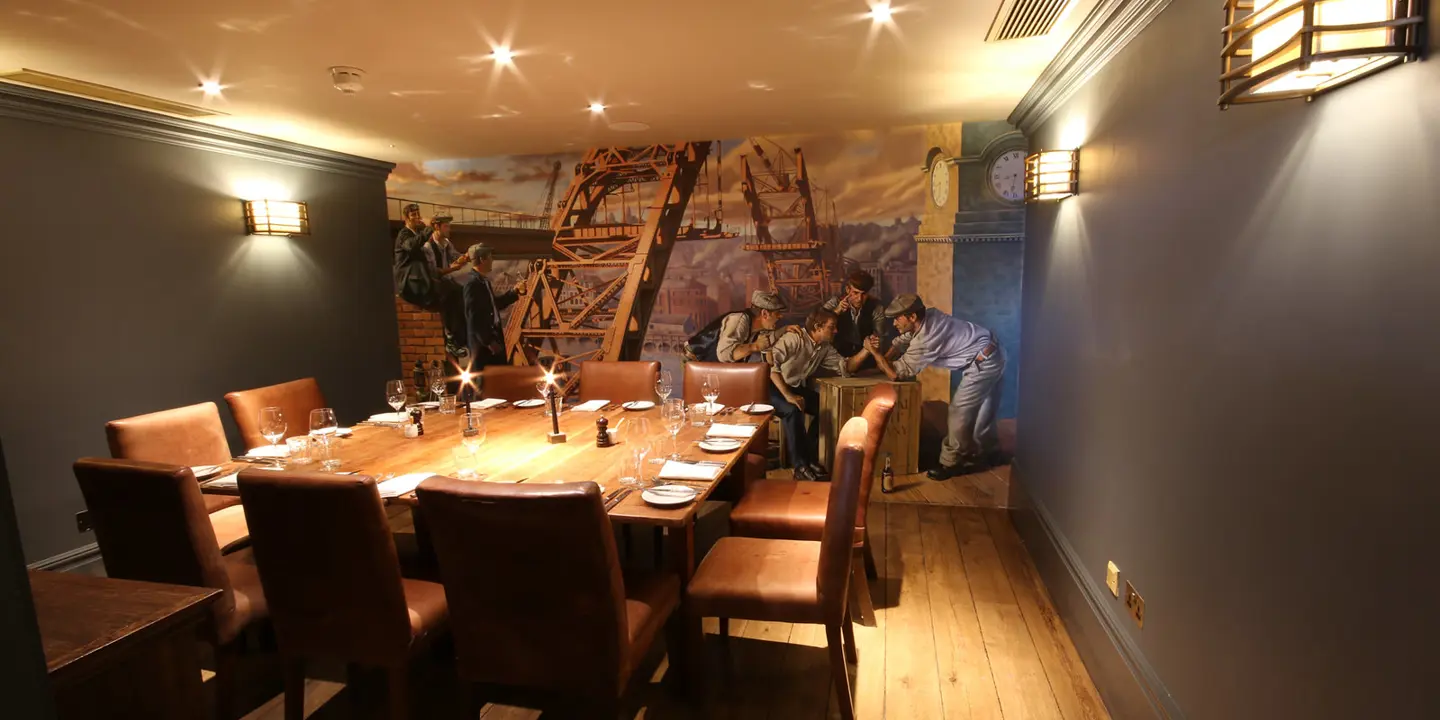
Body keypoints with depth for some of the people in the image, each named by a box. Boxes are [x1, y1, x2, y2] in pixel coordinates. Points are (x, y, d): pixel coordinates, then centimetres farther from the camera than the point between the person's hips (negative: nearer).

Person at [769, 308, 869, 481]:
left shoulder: (825, 348, 5)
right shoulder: (794, 339, -20)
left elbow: (845, 367, 3)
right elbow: (770, 363, -29)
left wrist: (866, 349, -12)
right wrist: (788, 395, -34)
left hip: (797, 388, 8)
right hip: (774, 387, -8)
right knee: (792, 410, -34)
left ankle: (809, 457, 0)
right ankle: (800, 465, -23)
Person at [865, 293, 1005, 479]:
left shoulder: (924, 340, -26)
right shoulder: (928, 316, -2)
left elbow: (896, 373, -18)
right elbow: (901, 342, 13)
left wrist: (874, 352, -10)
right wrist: (880, 359, 5)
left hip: (983, 362, -10)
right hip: (992, 355, 10)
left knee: (960, 412, -3)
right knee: (981, 409, 22)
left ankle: (951, 462, 11)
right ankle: (989, 453, 40)